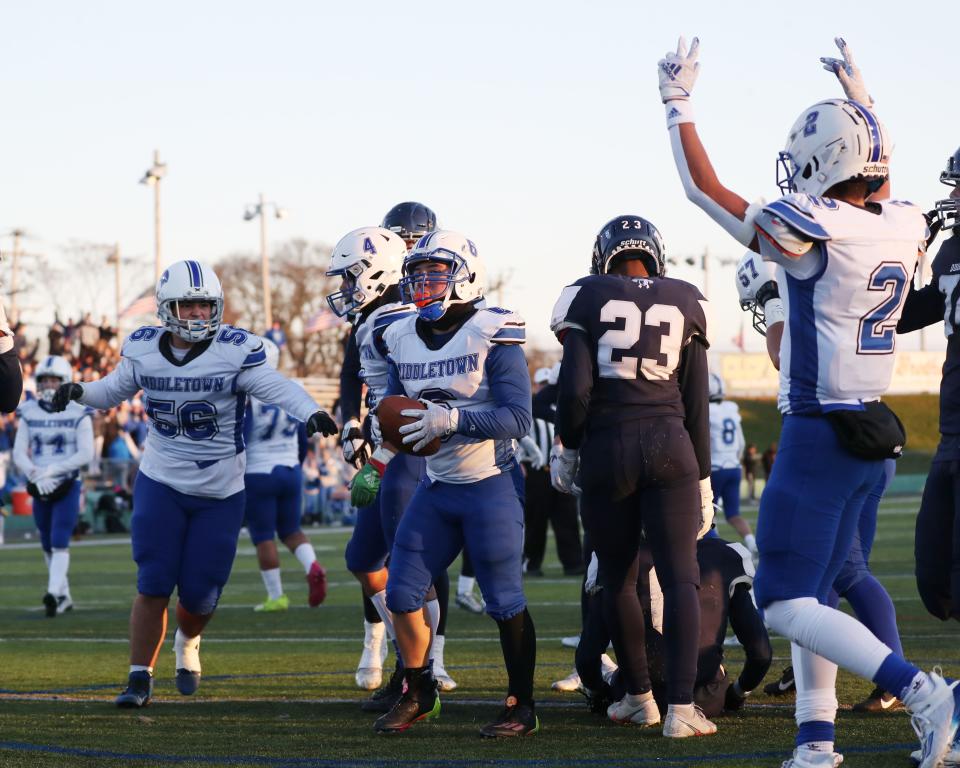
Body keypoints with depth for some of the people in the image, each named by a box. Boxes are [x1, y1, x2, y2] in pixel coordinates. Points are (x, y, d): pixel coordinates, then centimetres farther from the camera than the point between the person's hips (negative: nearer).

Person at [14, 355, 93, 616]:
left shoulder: (78, 414, -5)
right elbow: (19, 453, 2)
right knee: (47, 545, 10)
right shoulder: (28, 413, 5)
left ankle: (54, 592, -24)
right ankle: (64, 596, 21)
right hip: (39, 487, 4)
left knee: (59, 542, -15)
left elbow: (86, 454, -10)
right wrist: (36, 476, -15)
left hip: (68, 486, -4)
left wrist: (52, 470, -18)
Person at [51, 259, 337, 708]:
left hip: (221, 491, -1)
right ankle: (140, 678, 4)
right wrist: (79, 392, -7)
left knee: (199, 594, 2)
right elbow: (115, 390, 14)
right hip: (161, 483, 1)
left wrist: (310, 413, -42)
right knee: (153, 586, -7)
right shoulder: (143, 349, -1)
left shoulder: (236, 350, -13)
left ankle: (187, 642, 37)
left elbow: (276, 388, -23)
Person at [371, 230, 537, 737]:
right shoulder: (403, 339, 6)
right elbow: (395, 407, 16)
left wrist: (451, 419, -28)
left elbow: (518, 418, -19)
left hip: (490, 486, -6)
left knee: (505, 603, 0)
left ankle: (521, 707, 12)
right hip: (435, 485, 6)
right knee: (402, 593, 4)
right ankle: (417, 694, 21)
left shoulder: (493, 335, -14)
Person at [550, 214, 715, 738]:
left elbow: (575, 388, -8)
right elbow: (697, 402, 9)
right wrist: (702, 478, 15)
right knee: (679, 577, -3)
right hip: (669, 446, 1)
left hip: (607, 448, -1)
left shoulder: (588, 299, 1)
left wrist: (567, 449, 9)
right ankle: (681, 707, -13)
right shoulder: (684, 303, 8)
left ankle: (639, 698, 23)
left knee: (618, 578, 15)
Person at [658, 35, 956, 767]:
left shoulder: (815, 232, -19)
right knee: (811, 591, 18)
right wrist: (860, 102, 37)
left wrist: (678, 102, 3)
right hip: (874, 432, 8)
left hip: (818, 433, -8)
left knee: (788, 604, -4)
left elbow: (706, 188, -8)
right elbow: (876, 187, 28)